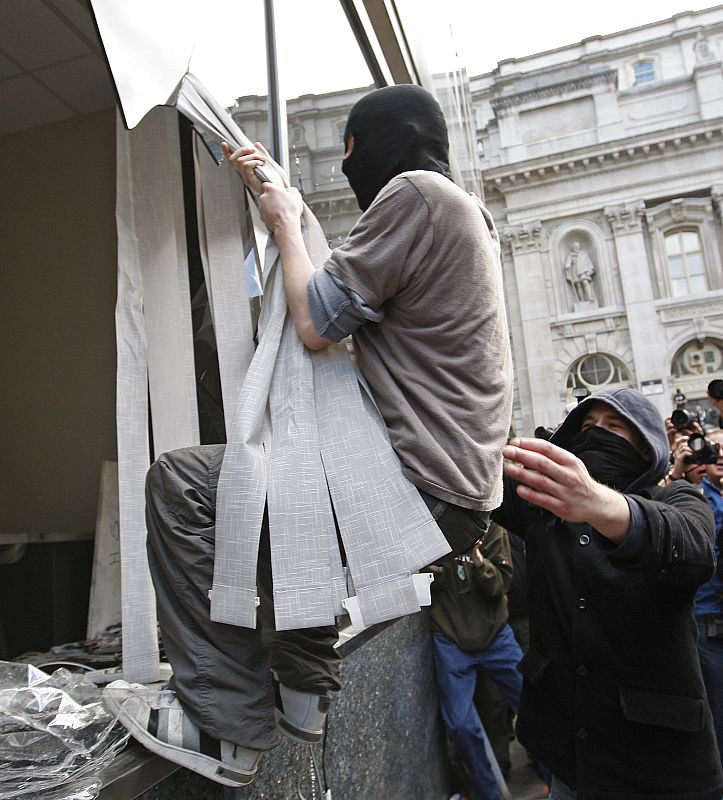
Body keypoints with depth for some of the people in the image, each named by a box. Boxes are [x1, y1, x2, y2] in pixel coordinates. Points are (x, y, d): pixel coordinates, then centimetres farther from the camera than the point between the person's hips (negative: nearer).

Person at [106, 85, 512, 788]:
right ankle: (305, 686, 28)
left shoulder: (413, 192, -9)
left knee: (180, 481, -8)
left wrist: (285, 221, 3)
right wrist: (275, 193, 31)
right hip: (458, 485, 11)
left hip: (424, 492, -10)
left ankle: (229, 726, -1)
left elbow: (315, 324, -14)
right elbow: (336, 273, 28)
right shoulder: (459, 208, 23)